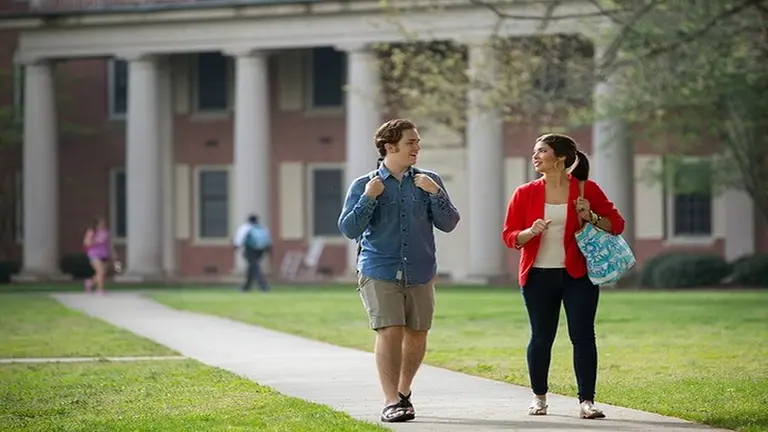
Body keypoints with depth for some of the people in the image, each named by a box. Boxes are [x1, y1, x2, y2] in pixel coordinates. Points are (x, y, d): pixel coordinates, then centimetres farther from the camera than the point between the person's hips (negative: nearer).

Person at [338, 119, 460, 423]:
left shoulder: (428, 181, 7)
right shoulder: (363, 186, 2)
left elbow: (448, 224, 2)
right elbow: (349, 230, -3)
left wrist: (435, 193, -12)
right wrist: (369, 198, -14)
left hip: (420, 273, 3)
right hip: (379, 273, -3)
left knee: (417, 336, 7)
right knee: (390, 332, -14)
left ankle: (403, 392, 29)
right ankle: (391, 402, -12)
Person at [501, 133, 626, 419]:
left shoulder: (586, 189, 0)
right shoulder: (525, 193, 3)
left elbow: (616, 224, 3)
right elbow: (509, 235, 3)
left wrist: (592, 218, -15)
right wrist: (531, 232, -17)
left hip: (578, 275, -1)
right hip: (539, 275, 1)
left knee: (583, 335, -5)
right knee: (541, 338, 6)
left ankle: (586, 401, -4)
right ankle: (539, 397, 22)